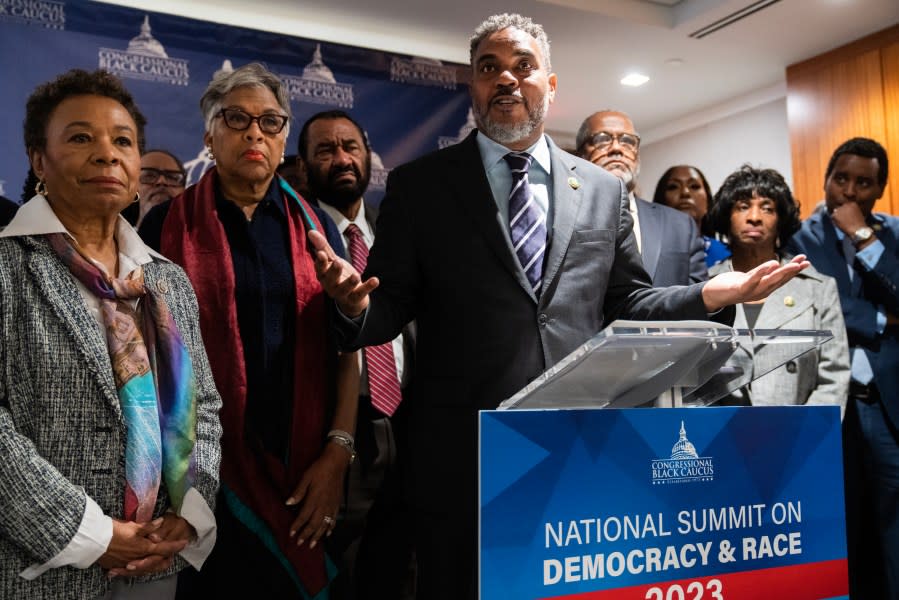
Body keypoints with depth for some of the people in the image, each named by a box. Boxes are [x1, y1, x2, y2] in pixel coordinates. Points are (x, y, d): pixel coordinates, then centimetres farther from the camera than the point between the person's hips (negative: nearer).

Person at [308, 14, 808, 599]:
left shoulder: (605, 190, 10)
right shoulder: (419, 185, 2)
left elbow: (626, 304, 13)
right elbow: (391, 308, 1)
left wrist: (708, 295, -2)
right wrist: (356, 305, -21)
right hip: (462, 457, -2)